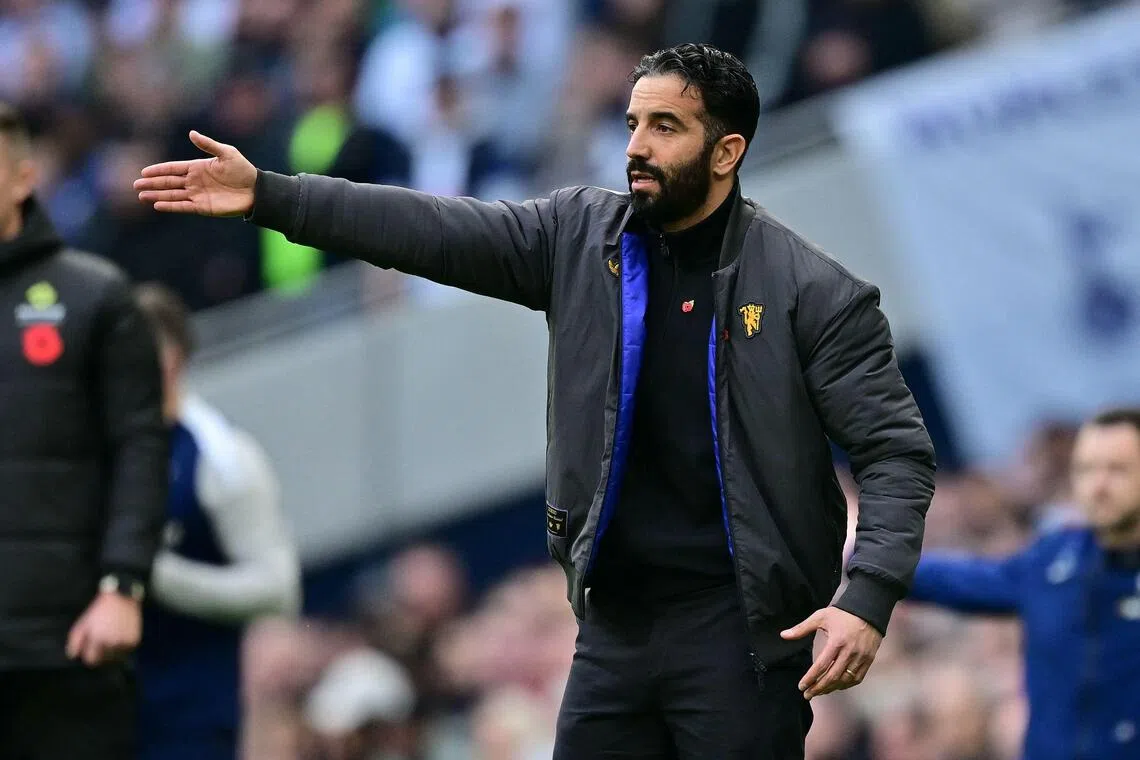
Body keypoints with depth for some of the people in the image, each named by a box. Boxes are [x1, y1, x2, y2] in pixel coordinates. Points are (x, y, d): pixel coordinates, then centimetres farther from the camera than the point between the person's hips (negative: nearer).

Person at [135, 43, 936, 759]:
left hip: (737, 632, -5)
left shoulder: (810, 291, -7)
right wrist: (267, 195, -7)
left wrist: (868, 600, -21)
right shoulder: (582, 237, 6)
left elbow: (897, 450, -8)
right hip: (615, 623, 5)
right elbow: (433, 231, 1)